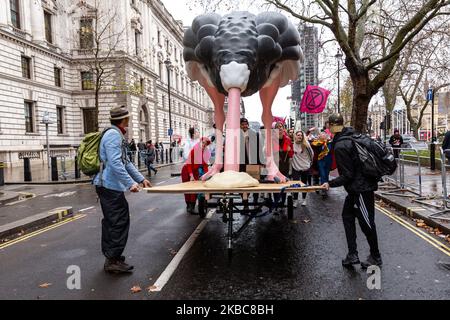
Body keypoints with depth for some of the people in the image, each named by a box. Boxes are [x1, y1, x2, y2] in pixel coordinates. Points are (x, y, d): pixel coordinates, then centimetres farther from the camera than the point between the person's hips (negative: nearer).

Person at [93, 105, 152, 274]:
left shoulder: (117, 135, 18)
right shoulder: (113, 134, -15)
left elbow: (126, 162, 21)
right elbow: (114, 163, -25)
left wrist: (141, 179, 18)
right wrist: (130, 183, -24)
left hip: (107, 186, 11)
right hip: (111, 186, -11)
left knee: (111, 221, 16)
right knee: (120, 221, -6)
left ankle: (110, 257, 26)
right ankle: (114, 260, 1)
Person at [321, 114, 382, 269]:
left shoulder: (340, 146, -22)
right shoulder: (352, 136, 5)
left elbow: (347, 175, -20)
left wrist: (330, 184, -10)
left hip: (361, 187, -10)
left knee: (366, 222, 5)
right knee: (347, 216, 16)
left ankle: (375, 257, 23)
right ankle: (352, 254, 19)